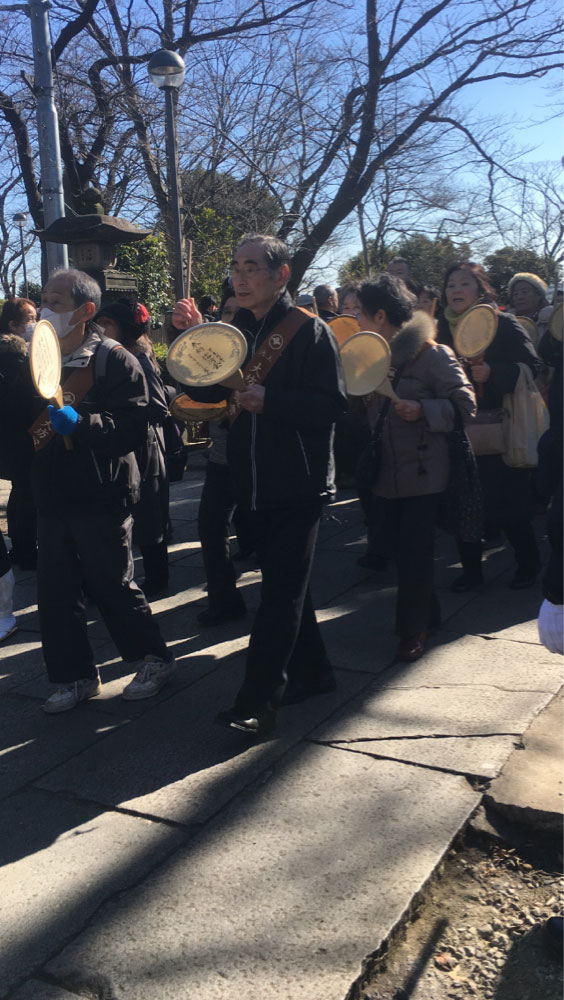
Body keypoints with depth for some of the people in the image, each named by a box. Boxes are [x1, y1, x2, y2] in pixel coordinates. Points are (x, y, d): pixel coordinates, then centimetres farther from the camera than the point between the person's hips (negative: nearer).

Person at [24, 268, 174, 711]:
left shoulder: (116, 362, -9)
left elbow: (133, 429, -19)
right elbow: (26, 423, 21)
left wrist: (78, 423, -30)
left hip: (101, 500, -6)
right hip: (53, 499, 6)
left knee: (112, 587, 3)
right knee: (56, 592, 9)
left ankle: (155, 659, 24)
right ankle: (76, 676, 24)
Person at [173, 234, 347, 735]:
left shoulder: (309, 330, -8)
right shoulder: (234, 329, 12)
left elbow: (331, 402, -17)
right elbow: (206, 390, 5)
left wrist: (269, 400, -26)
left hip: (298, 482, -7)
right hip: (255, 481, 7)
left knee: (281, 588, -4)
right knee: (285, 582, 16)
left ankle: (257, 702, -1)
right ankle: (312, 672, 31)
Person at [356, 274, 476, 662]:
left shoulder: (431, 353, -10)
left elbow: (465, 405, -12)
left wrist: (422, 410, -24)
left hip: (423, 473, -7)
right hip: (387, 473, 7)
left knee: (414, 552, -4)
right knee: (399, 547, 13)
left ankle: (413, 630, 11)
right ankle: (428, 613, 32)